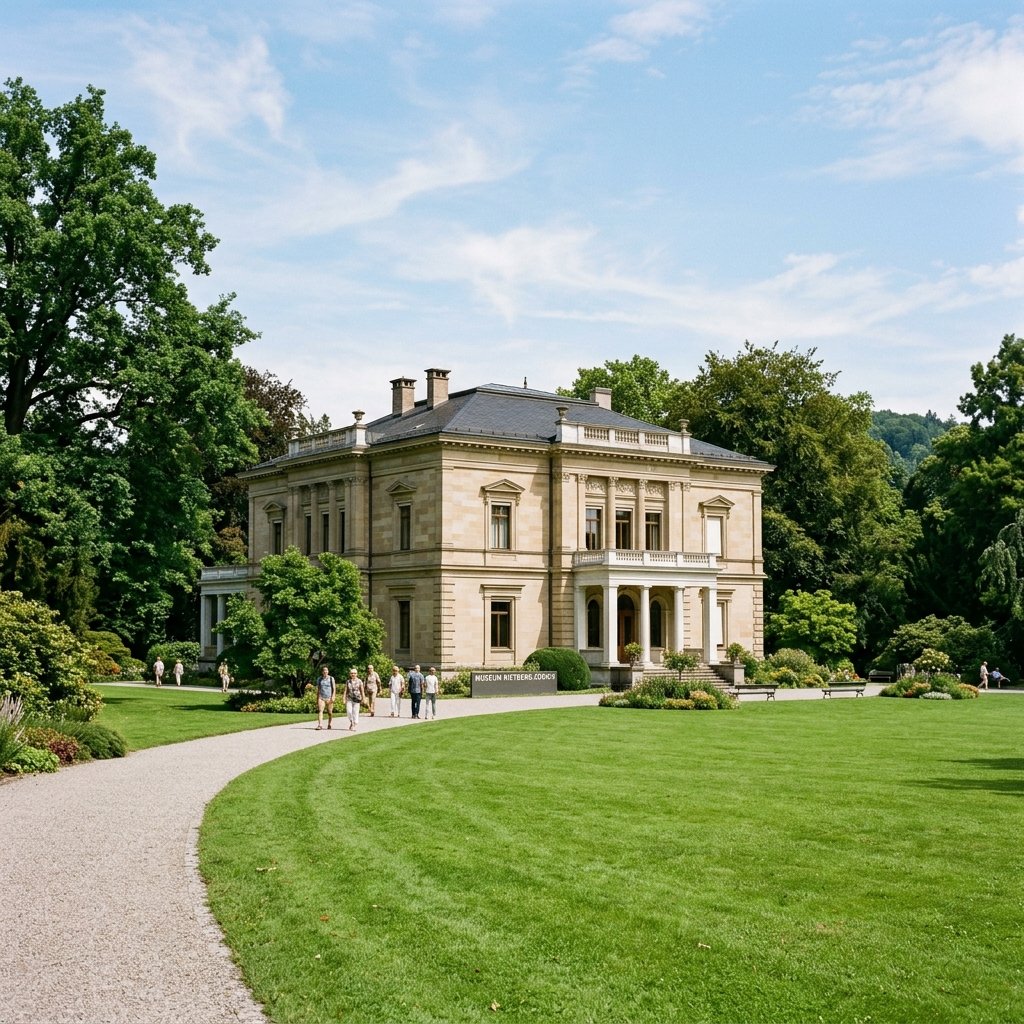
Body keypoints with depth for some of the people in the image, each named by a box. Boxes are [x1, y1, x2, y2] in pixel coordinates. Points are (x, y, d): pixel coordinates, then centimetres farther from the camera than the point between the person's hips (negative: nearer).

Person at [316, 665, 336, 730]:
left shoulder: (331, 678, 1)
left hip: (329, 698, -1)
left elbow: (334, 689, -2)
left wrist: (333, 697, -15)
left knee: (330, 713, 7)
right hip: (321, 697, 1)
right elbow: (318, 689, 16)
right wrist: (317, 699, 15)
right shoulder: (319, 679, 8)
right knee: (320, 711, -18)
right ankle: (320, 725, -27)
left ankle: (329, 724, 29)